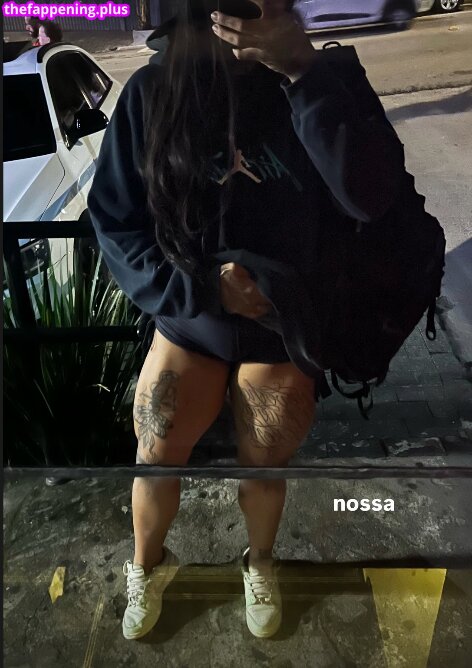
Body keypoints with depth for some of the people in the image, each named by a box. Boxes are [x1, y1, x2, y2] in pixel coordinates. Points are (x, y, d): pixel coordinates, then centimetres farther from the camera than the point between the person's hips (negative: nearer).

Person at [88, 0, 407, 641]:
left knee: (264, 467, 15)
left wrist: (303, 72, -31)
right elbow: (113, 219, -8)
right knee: (154, 458, 7)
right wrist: (200, 287, -19)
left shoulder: (313, 86, -11)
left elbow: (372, 195, -25)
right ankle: (147, 566, 41)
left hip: (284, 330, 0)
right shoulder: (152, 90, -11)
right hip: (188, 322, 1)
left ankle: (261, 565, 48)